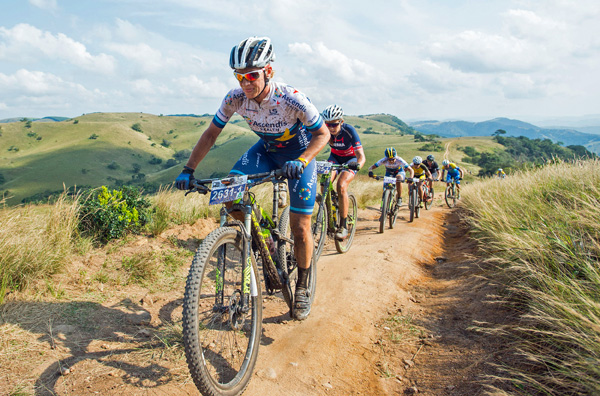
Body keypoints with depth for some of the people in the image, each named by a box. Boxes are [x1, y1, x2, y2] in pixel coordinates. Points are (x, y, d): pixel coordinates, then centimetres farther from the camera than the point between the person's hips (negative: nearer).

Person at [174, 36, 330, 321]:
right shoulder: (235, 98, -21)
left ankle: (302, 288, 16)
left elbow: (322, 133, -22)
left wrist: (301, 161, -40)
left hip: (298, 152, -4)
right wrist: (188, 170, -17)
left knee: (300, 227, -8)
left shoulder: (292, 99, -31)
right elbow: (212, 132, -10)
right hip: (266, 148, 4)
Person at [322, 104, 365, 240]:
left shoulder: (349, 131, -29)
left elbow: (361, 155, -34)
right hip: (335, 157, 4)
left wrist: (358, 165, -57)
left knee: (341, 185, -27)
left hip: (350, 158, -3)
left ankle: (343, 227, -19)